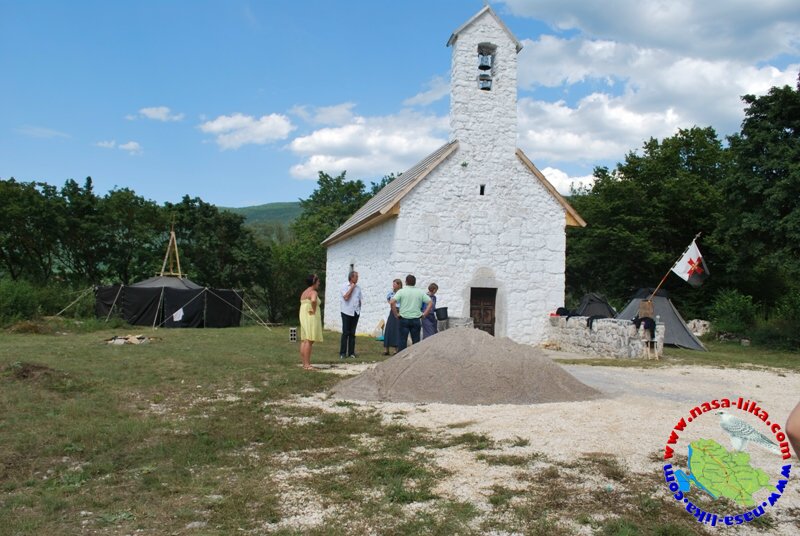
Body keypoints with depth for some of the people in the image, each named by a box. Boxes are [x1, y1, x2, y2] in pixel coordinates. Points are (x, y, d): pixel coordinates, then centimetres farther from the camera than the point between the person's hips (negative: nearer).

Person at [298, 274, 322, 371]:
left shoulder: (304, 292, 16)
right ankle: (307, 364, -12)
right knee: (309, 341, -10)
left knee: (304, 341, 10)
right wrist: (314, 310, -21)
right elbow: (313, 300, -33)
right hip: (311, 318, -10)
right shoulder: (313, 292, -12)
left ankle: (304, 363, 15)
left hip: (304, 318, 10)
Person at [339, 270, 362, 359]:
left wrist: (359, 309, 11)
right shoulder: (345, 286, -5)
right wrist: (352, 287, -12)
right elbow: (346, 297, -19)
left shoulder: (358, 287, 10)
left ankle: (351, 352, 11)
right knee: (345, 333, -4)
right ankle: (342, 353, 1)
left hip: (355, 313, 4)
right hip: (347, 312, -4)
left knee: (352, 333, 7)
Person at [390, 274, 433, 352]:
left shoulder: (401, 291, -2)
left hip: (404, 319, -1)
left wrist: (396, 314, -6)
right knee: (416, 340, 10)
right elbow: (430, 302, 0)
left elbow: (392, 302, -15)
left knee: (402, 340, 4)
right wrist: (424, 314, 2)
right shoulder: (420, 292, 4)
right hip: (416, 319, 1)